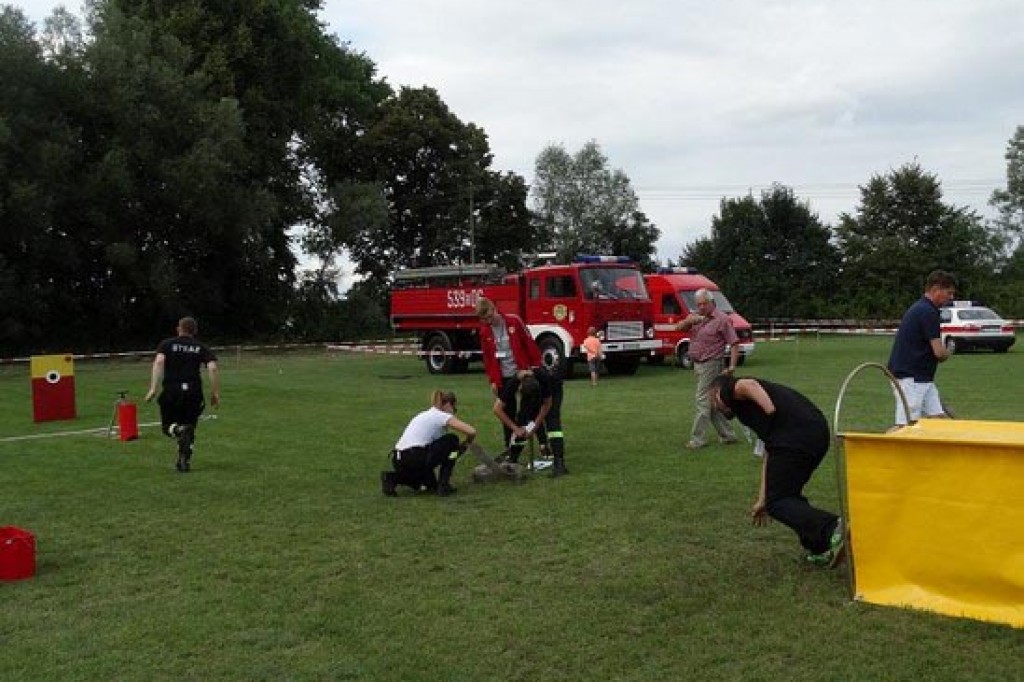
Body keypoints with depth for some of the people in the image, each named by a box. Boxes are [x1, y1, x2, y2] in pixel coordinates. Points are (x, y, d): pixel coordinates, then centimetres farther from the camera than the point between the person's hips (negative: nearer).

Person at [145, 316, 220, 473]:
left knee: (167, 426, 14)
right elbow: (213, 368, -5)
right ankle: (184, 462, 5)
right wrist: (215, 393, -1)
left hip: (171, 391, -1)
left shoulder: (167, 344, 9)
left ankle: (178, 430, -20)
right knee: (189, 428, 15)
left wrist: (153, 388, -13)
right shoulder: (202, 347, 10)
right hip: (194, 392, 1)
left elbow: (159, 362, -10)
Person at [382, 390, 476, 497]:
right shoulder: (442, 416, 1)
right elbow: (472, 432, -9)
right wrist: (466, 443, 14)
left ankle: (393, 478, 10)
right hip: (413, 459, -8)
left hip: (398, 460, 8)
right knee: (452, 440, 11)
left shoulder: (425, 415, 26)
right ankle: (443, 485, 10)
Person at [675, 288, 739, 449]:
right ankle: (727, 435, 20)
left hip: (711, 365, -8)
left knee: (703, 401, -8)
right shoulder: (696, 317, 12)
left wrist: (732, 367, -19)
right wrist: (689, 320, -12)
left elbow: (734, 343, -12)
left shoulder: (722, 319, -10)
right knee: (711, 403, 12)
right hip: (698, 365, 8)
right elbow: (679, 327, 9)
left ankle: (698, 439, -4)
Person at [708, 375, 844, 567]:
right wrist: (762, 500, 40)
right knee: (788, 494, 23)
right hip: (818, 431, 9)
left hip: (796, 434, -9)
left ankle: (832, 528, -20)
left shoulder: (732, 389, 14)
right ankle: (820, 550, 18)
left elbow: (749, 385, -11)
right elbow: (769, 452, 36)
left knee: (777, 502, -1)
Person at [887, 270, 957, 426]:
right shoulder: (927, 311, -15)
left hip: (923, 378, 10)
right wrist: (947, 353, 4)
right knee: (908, 426, -8)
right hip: (910, 378, -10)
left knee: (938, 418, 7)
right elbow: (939, 352, -19)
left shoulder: (920, 308, 17)